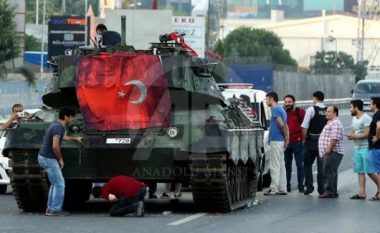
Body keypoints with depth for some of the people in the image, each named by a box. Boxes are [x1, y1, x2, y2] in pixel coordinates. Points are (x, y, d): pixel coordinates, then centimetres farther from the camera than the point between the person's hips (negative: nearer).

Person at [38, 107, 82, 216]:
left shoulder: (56, 125, 12)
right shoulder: (58, 127, -20)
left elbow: (63, 137, 35)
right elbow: (55, 146, -28)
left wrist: (75, 138, 49)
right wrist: (60, 159, -14)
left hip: (44, 157, 10)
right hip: (48, 158, -10)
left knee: (55, 183, 18)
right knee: (59, 184, -5)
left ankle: (50, 208, 21)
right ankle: (55, 209, -3)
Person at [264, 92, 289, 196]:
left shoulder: (275, 110, -13)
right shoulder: (281, 109, 18)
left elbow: (281, 124, -21)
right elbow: (285, 126, 18)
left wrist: (285, 136, -9)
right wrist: (287, 137, 11)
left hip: (275, 141, -10)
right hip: (280, 141, 10)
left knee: (274, 166, -8)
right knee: (281, 166, 10)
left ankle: (274, 189, -9)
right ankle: (282, 189, 12)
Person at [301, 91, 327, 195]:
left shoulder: (311, 109, -9)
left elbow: (304, 126, -13)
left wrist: (304, 138, 0)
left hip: (312, 139, -3)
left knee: (307, 163, 10)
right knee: (321, 165, 8)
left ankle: (309, 186, 2)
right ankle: (322, 189, 8)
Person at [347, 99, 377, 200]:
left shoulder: (366, 118, -12)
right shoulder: (354, 118, 16)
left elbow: (367, 134, -18)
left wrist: (355, 136, -15)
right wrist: (351, 136, -2)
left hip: (366, 147, -9)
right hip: (357, 148, 9)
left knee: (369, 171, -7)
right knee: (360, 171, 5)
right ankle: (362, 193, 4)